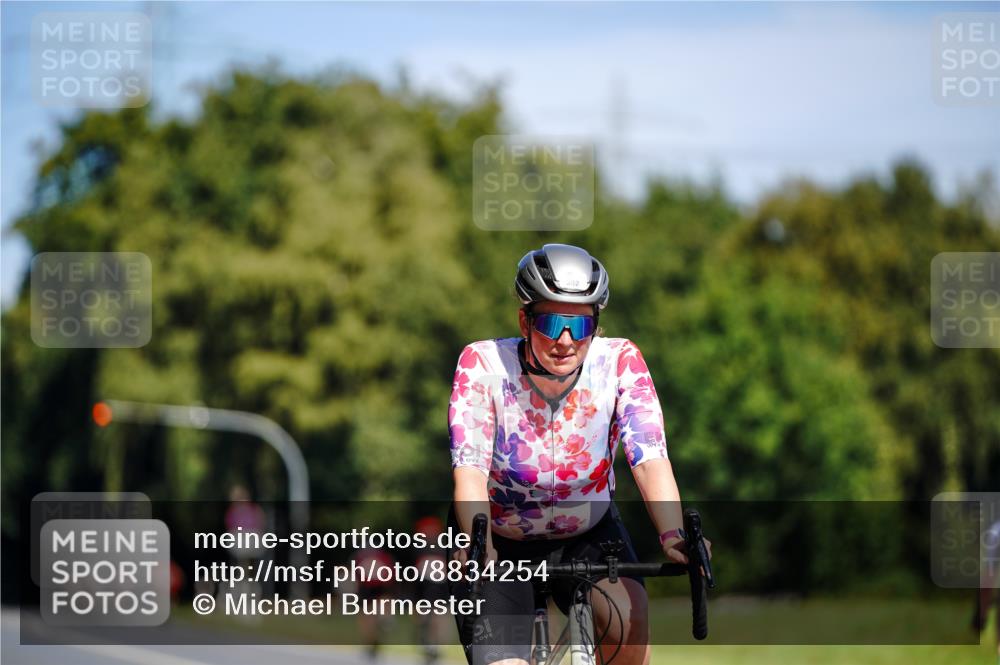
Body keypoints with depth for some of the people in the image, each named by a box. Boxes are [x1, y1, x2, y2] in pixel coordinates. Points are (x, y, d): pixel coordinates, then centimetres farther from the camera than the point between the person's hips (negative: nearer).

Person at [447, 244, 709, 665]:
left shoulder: (619, 361, -19)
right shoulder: (483, 363, -23)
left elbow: (650, 459, -27)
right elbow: (470, 470, -31)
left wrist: (672, 534, -45)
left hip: (586, 535, 1)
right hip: (500, 542, -1)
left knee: (627, 615, -28)